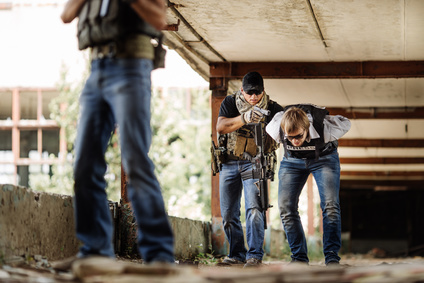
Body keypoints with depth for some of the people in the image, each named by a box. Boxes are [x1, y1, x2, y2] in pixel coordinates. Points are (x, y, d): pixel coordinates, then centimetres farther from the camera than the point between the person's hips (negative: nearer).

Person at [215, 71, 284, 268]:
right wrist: (244, 118, -32)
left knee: (254, 208, -20)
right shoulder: (230, 102, -2)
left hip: (254, 163, -2)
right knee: (228, 213, 5)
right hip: (229, 163, 3)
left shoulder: (272, 108, -4)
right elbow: (220, 127, -17)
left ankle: (255, 255, -18)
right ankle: (237, 254, 20)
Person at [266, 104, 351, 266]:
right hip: (292, 161, 2)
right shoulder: (275, 129, -32)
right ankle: (299, 257, -3)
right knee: (285, 207, -11)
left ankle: (332, 257, -13)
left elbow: (345, 123, -14)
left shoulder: (325, 128, -38)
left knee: (330, 205, -20)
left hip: (324, 158, -2)